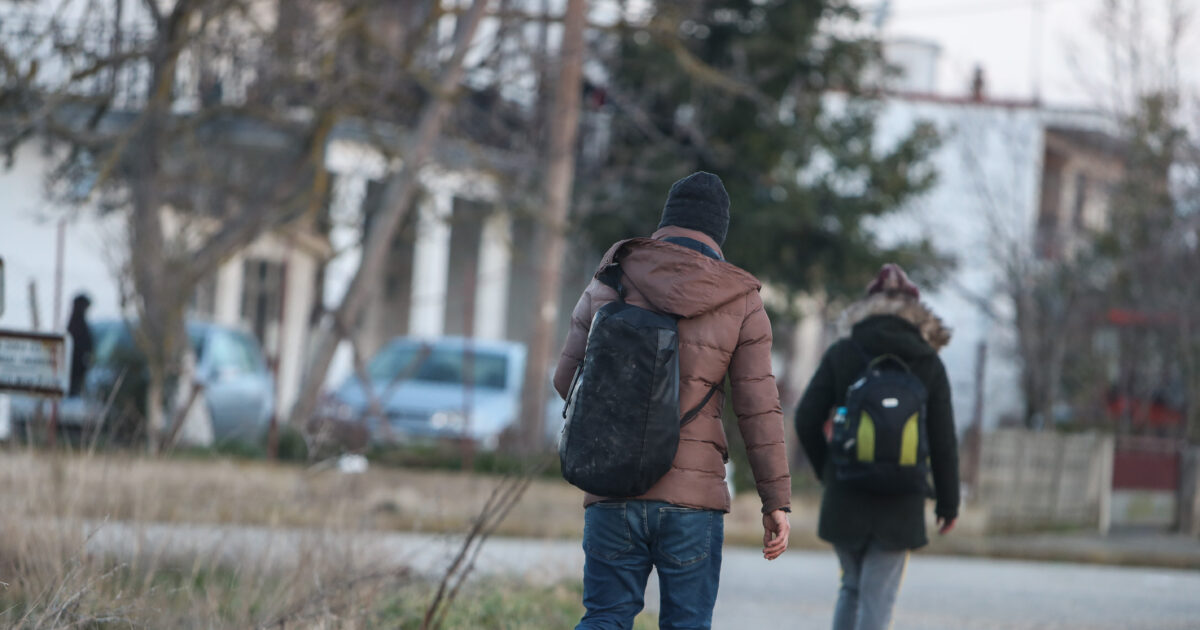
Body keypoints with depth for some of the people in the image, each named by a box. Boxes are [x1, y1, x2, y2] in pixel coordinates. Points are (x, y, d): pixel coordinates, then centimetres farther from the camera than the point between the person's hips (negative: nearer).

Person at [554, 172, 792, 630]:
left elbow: (567, 380, 9)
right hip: (692, 497, -1)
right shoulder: (740, 303, 0)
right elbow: (760, 411, -2)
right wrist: (777, 502, 3)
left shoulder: (610, 284, 4)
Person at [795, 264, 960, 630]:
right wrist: (948, 503, 10)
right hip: (900, 504, -1)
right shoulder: (929, 364, 1)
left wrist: (826, 470, 16)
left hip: (845, 499, 1)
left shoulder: (841, 354, 2)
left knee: (852, 587, 19)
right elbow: (943, 441, 1)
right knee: (878, 599, 1)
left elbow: (806, 420, -1)